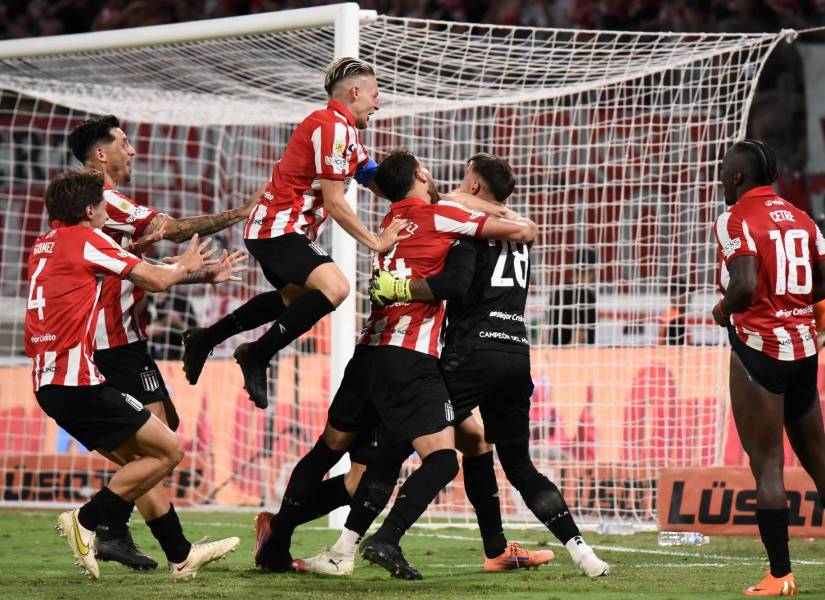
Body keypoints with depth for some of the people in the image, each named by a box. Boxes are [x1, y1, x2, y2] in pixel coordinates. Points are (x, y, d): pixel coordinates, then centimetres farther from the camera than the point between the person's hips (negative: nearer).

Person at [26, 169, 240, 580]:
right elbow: (156, 280, -3)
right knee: (167, 450, -4)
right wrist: (185, 266, 19)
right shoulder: (86, 239, -8)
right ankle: (85, 520, -6)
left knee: (138, 461, 16)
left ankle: (181, 556, 18)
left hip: (49, 382, 9)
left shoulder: (45, 244, 17)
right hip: (76, 380, -9)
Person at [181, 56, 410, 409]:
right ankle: (257, 356, -19)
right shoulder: (333, 126, -17)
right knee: (334, 287, -29)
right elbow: (334, 202, -20)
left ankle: (205, 339, 38)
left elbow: (375, 178, 20)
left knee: (295, 296, 32)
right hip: (278, 229, -11)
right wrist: (376, 242, -14)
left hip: (278, 229, 11)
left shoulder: (345, 130, 16)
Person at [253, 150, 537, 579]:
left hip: (369, 351, 7)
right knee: (442, 459, -10)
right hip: (411, 359, -7)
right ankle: (387, 540, -27)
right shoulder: (440, 214, -3)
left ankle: (276, 543, 21)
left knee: (329, 448, 18)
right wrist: (526, 228, 21)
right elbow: (522, 231, -1)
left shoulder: (392, 219, 18)